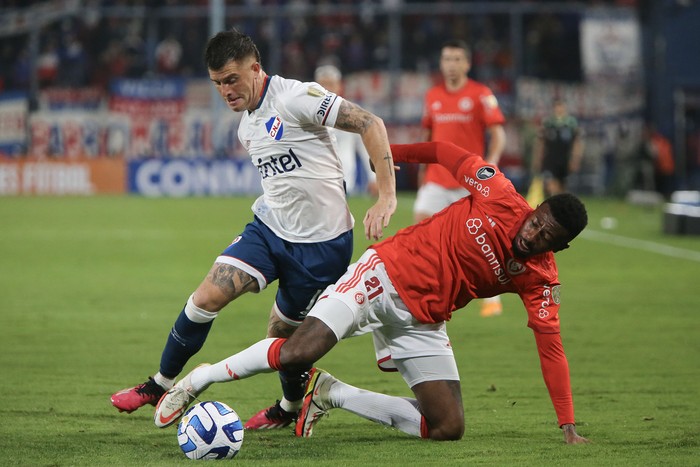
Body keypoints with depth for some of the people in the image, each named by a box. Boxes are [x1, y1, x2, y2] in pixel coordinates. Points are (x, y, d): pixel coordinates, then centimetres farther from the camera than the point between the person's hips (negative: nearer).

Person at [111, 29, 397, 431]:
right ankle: (161, 384, 4)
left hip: (322, 243, -6)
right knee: (208, 297, -11)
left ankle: (292, 406, 35)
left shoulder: (296, 97, -17)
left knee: (283, 335, 6)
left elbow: (371, 124, -21)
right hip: (269, 228, 6)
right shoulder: (247, 126, 11)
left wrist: (387, 197, -25)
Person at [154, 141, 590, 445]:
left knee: (449, 428, -8)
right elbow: (450, 154, 2)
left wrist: (569, 427, -10)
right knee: (298, 352, -25)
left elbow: (551, 345, -6)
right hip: (386, 273, -4)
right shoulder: (498, 195, -13)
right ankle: (200, 379, -1)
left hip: (422, 321, 4)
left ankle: (330, 393, 7)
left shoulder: (539, 279, -6)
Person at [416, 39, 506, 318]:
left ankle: (492, 299, 12)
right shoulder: (432, 96, 10)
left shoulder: (481, 95, -4)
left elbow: (498, 133, -8)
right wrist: (422, 168, 16)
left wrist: (491, 161, -23)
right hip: (436, 177, 4)